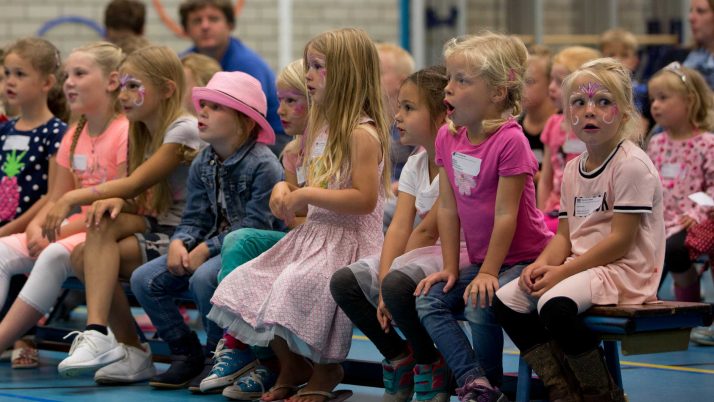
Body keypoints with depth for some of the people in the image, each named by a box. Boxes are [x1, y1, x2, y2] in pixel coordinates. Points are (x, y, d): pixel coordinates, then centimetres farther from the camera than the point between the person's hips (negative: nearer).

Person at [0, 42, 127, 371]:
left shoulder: (126, 133, -11)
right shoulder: (73, 138, 15)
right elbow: (56, 199, 15)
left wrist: (61, 231, -18)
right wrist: (37, 226, -8)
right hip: (73, 229, 9)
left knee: (55, 255, -34)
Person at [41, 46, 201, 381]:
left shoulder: (184, 130, -10)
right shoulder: (144, 135, 17)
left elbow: (134, 184, -16)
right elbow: (135, 202, 8)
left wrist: (72, 198, -16)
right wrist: (116, 201, -16)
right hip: (156, 229, 8)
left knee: (103, 227, -25)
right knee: (82, 257, -16)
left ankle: (97, 334, -28)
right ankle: (132, 351, -12)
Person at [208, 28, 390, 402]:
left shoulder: (362, 133, -14)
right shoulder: (322, 128, 15)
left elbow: (364, 199, -24)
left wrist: (307, 195, -20)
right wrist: (286, 189, 3)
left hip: (348, 238, -10)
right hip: (313, 232, 10)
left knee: (295, 286, -31)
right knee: (247, 281, 0)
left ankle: (326, 372, -7)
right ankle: (292, 366, 15)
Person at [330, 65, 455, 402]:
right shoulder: (415, 165, 10)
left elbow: (427, 231, -17)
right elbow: (399, 228, -1)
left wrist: (390, 281, -12)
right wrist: (383, 279, -16)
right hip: (419, 256, 9)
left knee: (398, 285, -35)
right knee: (344, 282, -6)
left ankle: (429, 364, -10)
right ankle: (398, 356, 8)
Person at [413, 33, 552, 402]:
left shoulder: (509, 141, -21)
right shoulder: (447, 137, 2)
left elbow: (505, 214, -20)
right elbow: (448, 208, 2)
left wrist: (488, 273, -20)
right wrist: (450, 268, -1)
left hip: (522, 257, -7)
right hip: (478, 260, 8)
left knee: (480, 307, -27)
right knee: (428, 300, -11)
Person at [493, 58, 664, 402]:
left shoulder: (632, 165, -12)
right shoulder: (573, 170, 14)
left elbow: (621, 240, -17)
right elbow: (564, 234, 14)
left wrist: (562, 271, -17)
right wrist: (543, 264, -8)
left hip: (624, 269, -9)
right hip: (579, 266, 9)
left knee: (555, 306, -33)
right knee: (505, 300, -7)